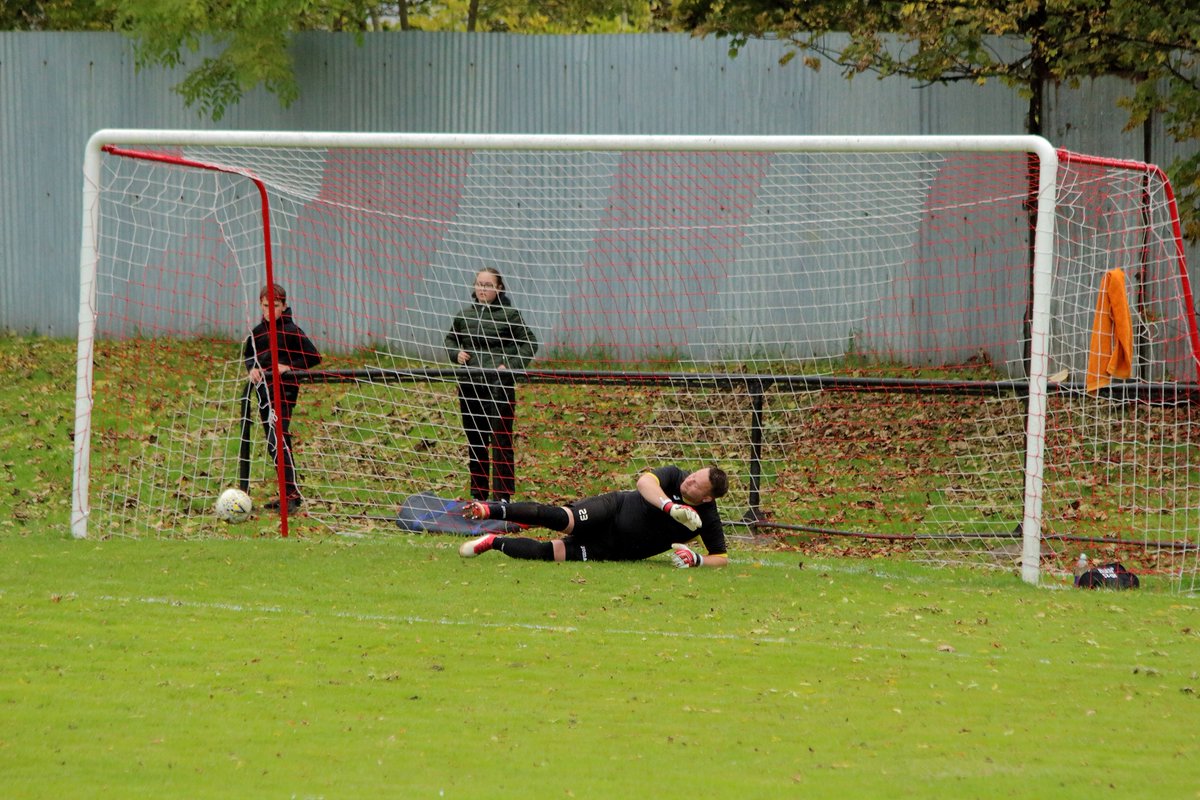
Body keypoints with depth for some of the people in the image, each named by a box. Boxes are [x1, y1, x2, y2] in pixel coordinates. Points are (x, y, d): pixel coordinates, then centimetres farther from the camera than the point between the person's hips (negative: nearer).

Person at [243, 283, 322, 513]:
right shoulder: (257, 332, 10)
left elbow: (314, 357, -6)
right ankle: (288, 494, 20)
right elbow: (248, 354, 26)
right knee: (274, 445, 11)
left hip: (283, 392, -7)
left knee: (278, 440, -20)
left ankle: (292, 494, -24)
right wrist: (252, 369, 5)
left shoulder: (291, 331, -7)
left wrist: (289, 367, -15)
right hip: (264, 392, 7)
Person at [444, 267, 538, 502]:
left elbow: (529, 342, 0)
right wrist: (456, 353, 4)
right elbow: (450, 339, 25)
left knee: (501, 442, -7)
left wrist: (510, 366, -11)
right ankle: (478, 494, 20)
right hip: (469, 384, 5)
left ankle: (502, 496, -5)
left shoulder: (509, 314, -3)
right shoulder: (465, 315, 10)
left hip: (499, 385, -5)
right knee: (475, 443, 12)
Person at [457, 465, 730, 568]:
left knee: (547, 554, -16)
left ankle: (494, 542, 6)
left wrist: (697, 559, -24)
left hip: (614, 550, 1)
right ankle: (490, 510, -14)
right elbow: (645, 481, -28)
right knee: (561, 519, -30)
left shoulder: (707, 519, -9)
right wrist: (669, 506, -43)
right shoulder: (675, 477, -11)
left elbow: (721, 558, -3)